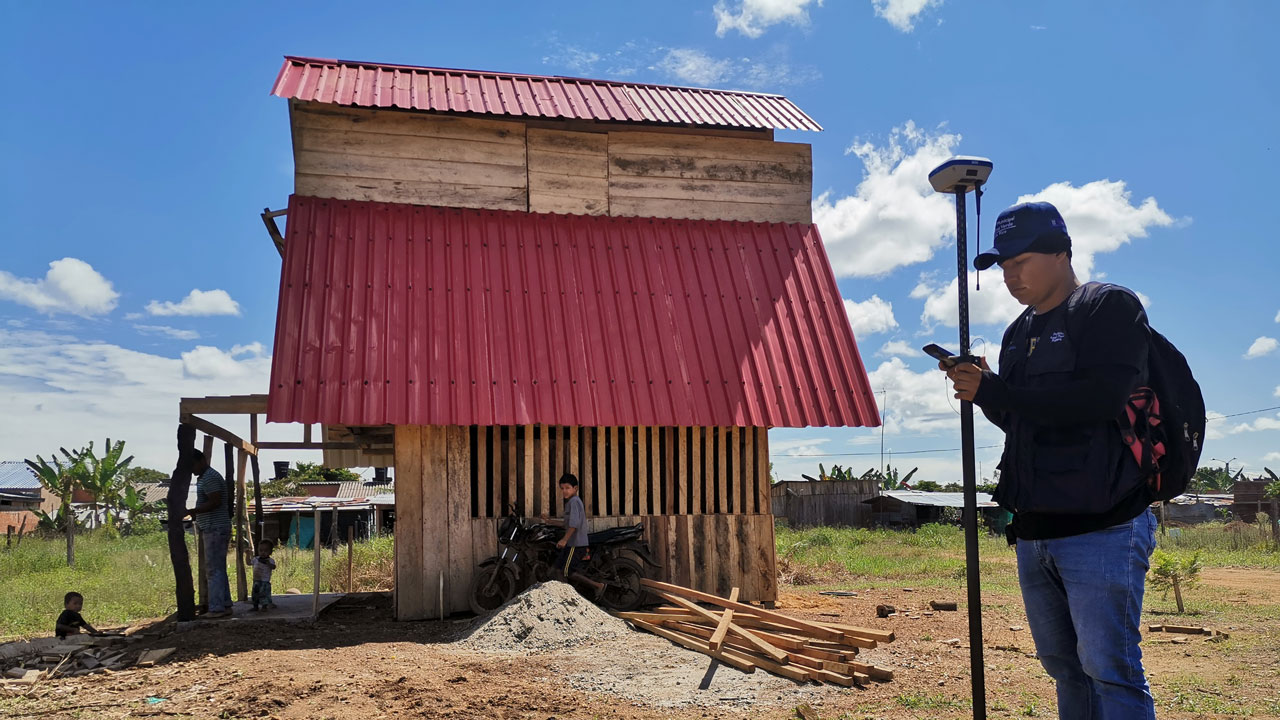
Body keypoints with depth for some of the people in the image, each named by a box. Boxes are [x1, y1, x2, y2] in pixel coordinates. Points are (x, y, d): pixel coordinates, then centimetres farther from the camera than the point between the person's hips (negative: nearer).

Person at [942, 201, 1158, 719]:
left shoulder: (1110, 307, -5)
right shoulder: (1019, 333, 17)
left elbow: (1101, 398, -21)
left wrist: (995, 391, -18)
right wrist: (983, 390, 2)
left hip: (1101, 528, -7)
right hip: (1032, 532, 8)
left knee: (1109, 670, -6)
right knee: (1065, 669, 13)